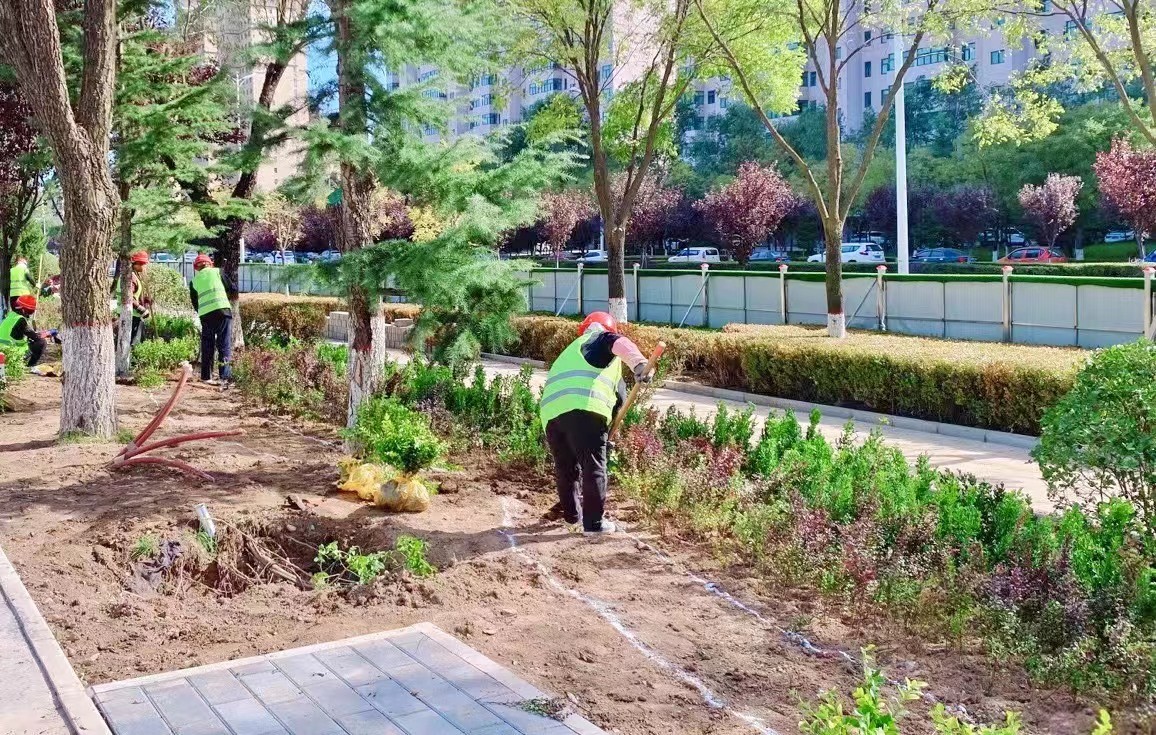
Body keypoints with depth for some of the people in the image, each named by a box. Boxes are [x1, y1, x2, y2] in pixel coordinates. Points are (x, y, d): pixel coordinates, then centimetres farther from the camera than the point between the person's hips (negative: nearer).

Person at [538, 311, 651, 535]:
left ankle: (571, 513, 34)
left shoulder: (571, 351, 41)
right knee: (594, 466, 0)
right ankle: (594, 521, 2)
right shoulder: (601, 339, 19)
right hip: (583, 409, -7)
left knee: (566, 467, 21)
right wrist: (639, 363, -25)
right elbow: (619, 343, -7)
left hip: (550, 414, 7)